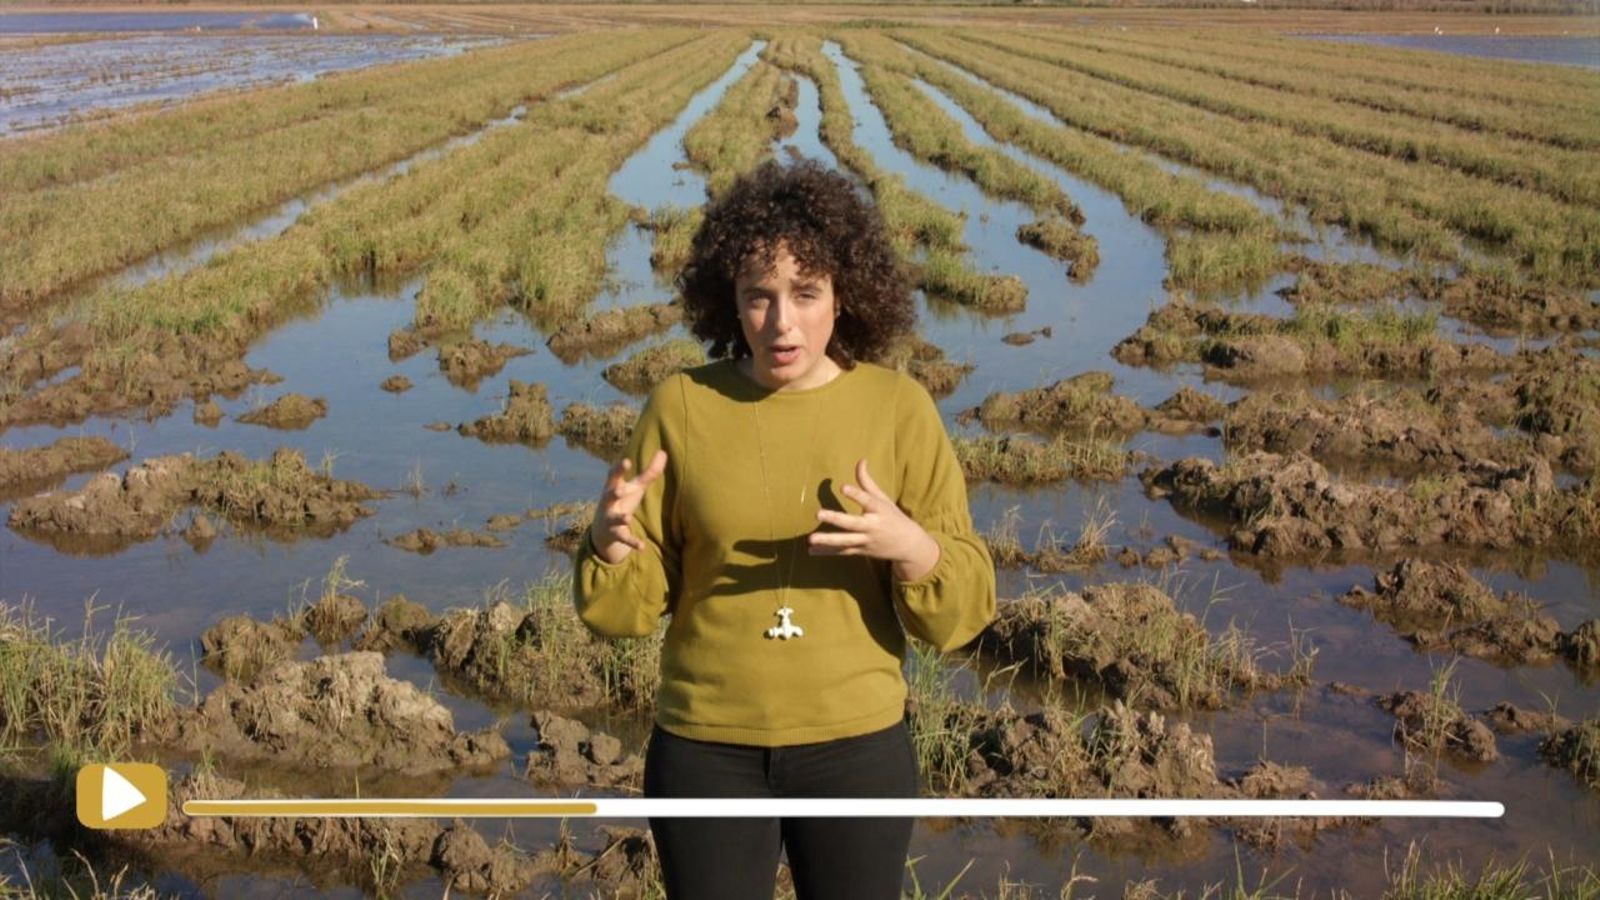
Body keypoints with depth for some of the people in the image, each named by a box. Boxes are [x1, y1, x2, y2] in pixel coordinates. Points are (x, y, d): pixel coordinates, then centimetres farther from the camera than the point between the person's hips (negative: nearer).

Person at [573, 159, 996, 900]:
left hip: (854, 747, 0)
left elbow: (961, 607, -8)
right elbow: (629, 605, -5)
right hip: (707, 748, 0)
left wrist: (909, 545, -29)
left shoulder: (899, 409, -8)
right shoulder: (682, 407, -7)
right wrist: (609, 538, -27)